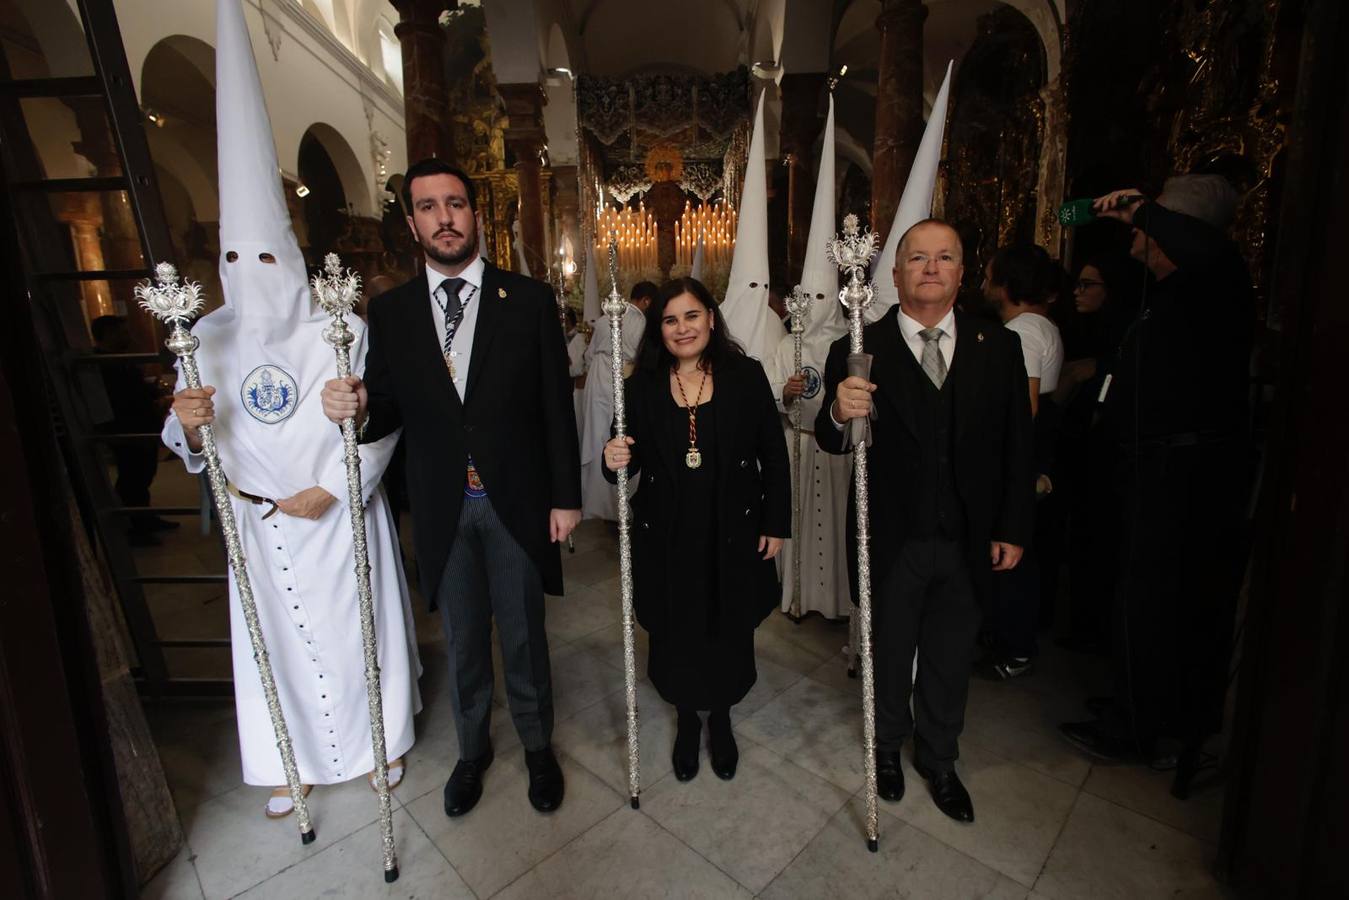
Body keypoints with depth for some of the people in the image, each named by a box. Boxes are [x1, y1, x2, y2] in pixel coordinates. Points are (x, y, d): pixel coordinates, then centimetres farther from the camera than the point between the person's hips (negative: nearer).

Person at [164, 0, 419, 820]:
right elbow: (194, 445, 2)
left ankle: (381, 740, 39)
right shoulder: (209, 340, -1)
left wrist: (331, 489, -18)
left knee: (356, 629, 13)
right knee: (275, 638, 17)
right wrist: (188, 424, -20)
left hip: (340, 519, -3)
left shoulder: (342, 331, -13)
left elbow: (380, 423, -12)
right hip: (260, 525, 4)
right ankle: (295, 762, 41)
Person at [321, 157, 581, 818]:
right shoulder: (390, 311, 2)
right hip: (442, 509, 2)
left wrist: (565, 497, -6)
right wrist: (357, 409, -21)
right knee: (463, 644, 20)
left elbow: (556, 405, -5)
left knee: (523, 638, 15)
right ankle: (472, 749, 45)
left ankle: (537, 745, 41)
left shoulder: (529, 299, -4)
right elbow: (390, 410, 3)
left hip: (516, 502, -2)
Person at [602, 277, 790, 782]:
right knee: (676, 633, 13)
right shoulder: (642, 387, -2)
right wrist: (615, 461, -21)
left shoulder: (745, 376, -5)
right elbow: (633, 459, 2)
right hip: (667, 536, 1)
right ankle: (688, 721, 42)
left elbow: (774, 456, -2)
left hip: (733, 533, 0)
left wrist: (776, 524, -2)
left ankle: (721, 720, 44)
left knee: (729, 632, 15)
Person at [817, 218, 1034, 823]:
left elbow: (1017, 447, 2)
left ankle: (938, 760, 47)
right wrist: (839, 413, -35)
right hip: (892, 541, -2)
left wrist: (1013, 529, 0)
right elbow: (831, 442, -13)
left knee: (950, 659, 21)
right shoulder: (860, 349, -9)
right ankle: (887, 745, 48)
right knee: (889, 653, 20)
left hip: (968, 543, 3)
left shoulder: (998, 348, -1)